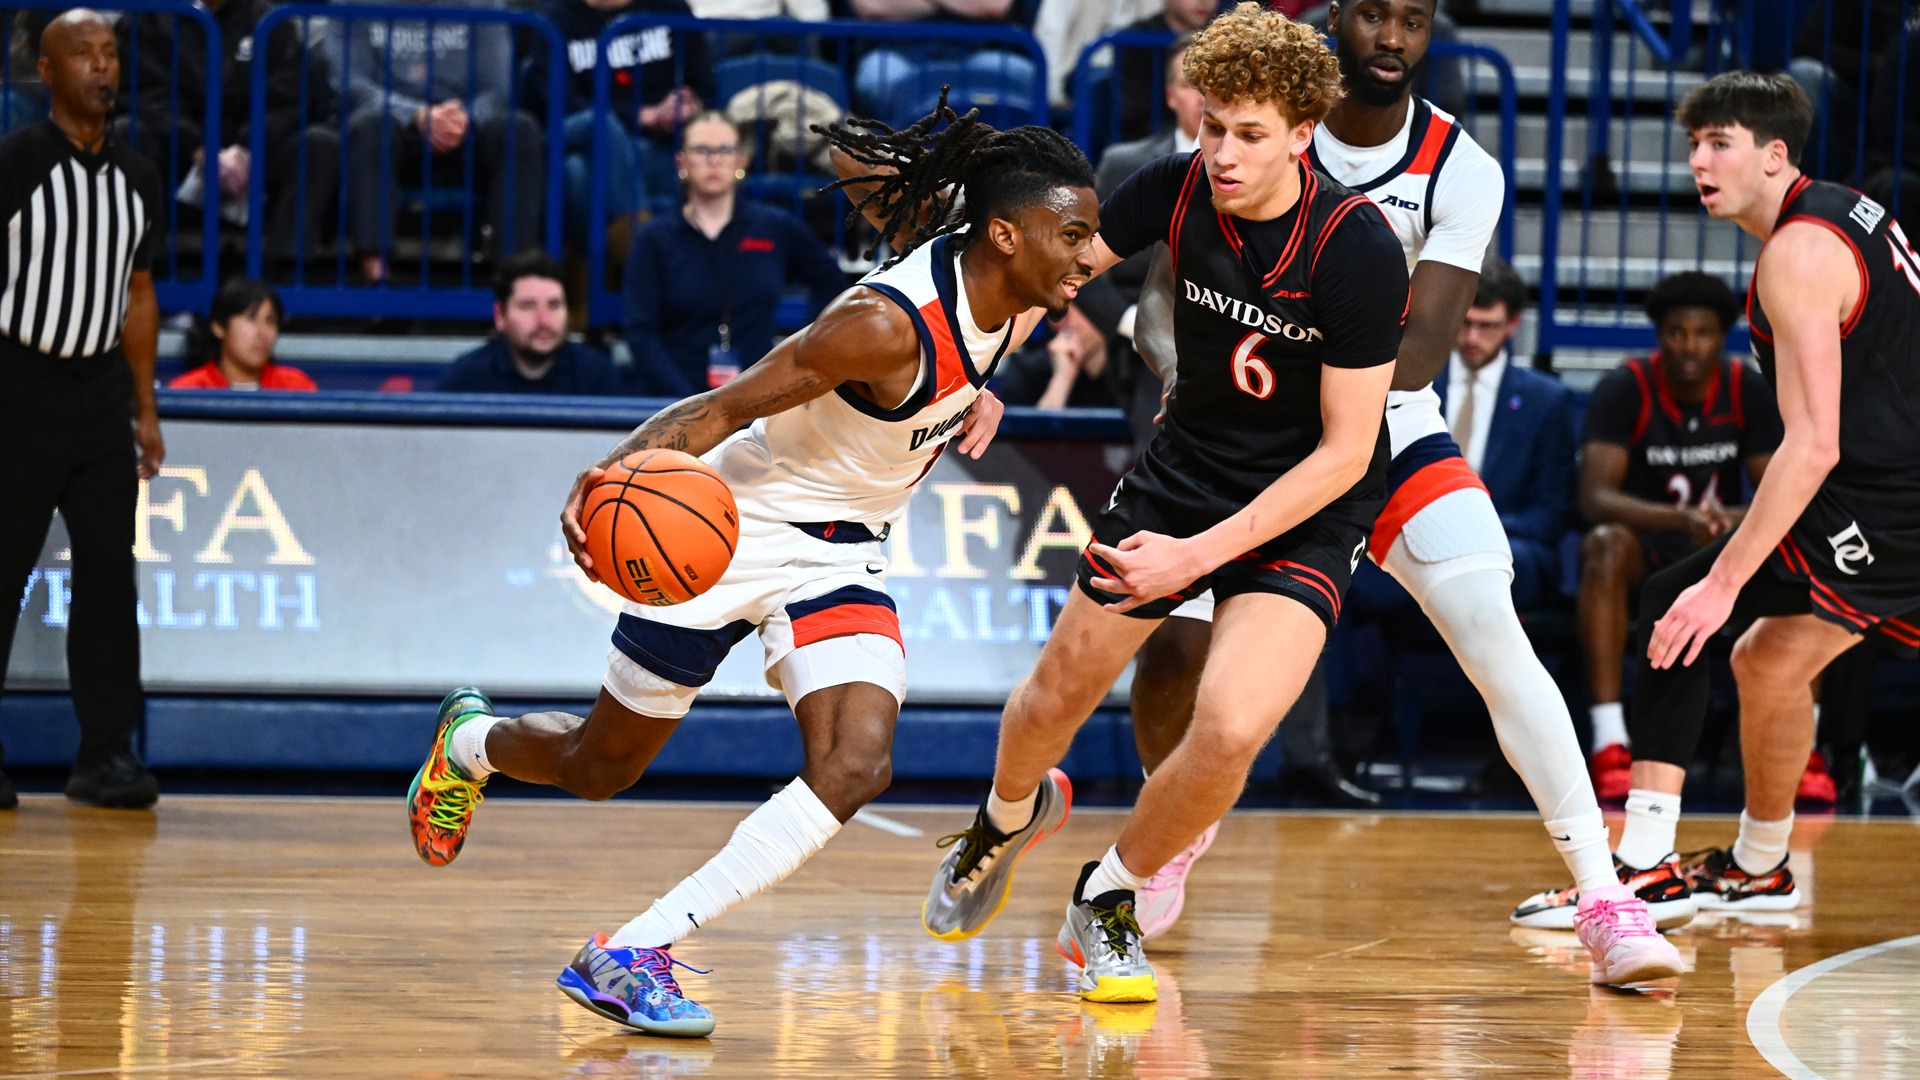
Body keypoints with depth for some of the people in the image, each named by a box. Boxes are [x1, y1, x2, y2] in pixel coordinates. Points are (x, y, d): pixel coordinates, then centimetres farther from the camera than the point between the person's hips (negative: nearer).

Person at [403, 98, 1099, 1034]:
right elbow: (726, 406, -27)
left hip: (841, 555, 6)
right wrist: (614, 473, -41)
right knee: (600, 767, 11)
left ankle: (632, 954, -14)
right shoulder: (887, 323, -30)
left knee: (854, 766, -20)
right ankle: (470, 739, 48)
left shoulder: (1012, 309, -6)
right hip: (730, 532, -6)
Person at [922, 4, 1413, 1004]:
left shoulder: (1359, 250, -26)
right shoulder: (1176, 190, -15)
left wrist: (1199, 554, -25)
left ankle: (1107, 903, 5)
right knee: (1056, 700, 13)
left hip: (1306, 509, -4)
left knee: (1232, 729, -24)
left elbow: (1345, 452, -21)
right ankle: (1011, 814, 51)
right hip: (1183, 468, 4)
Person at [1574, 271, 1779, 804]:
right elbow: (1595, 497, -26)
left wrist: (1734, 518, -34)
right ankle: (1609, 747, -43)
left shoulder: (1748, 392, -5)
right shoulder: (1624, 390, -15)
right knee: (1605, 544, -38)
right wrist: (1682, 519, -44)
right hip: (1643, 551, -3)